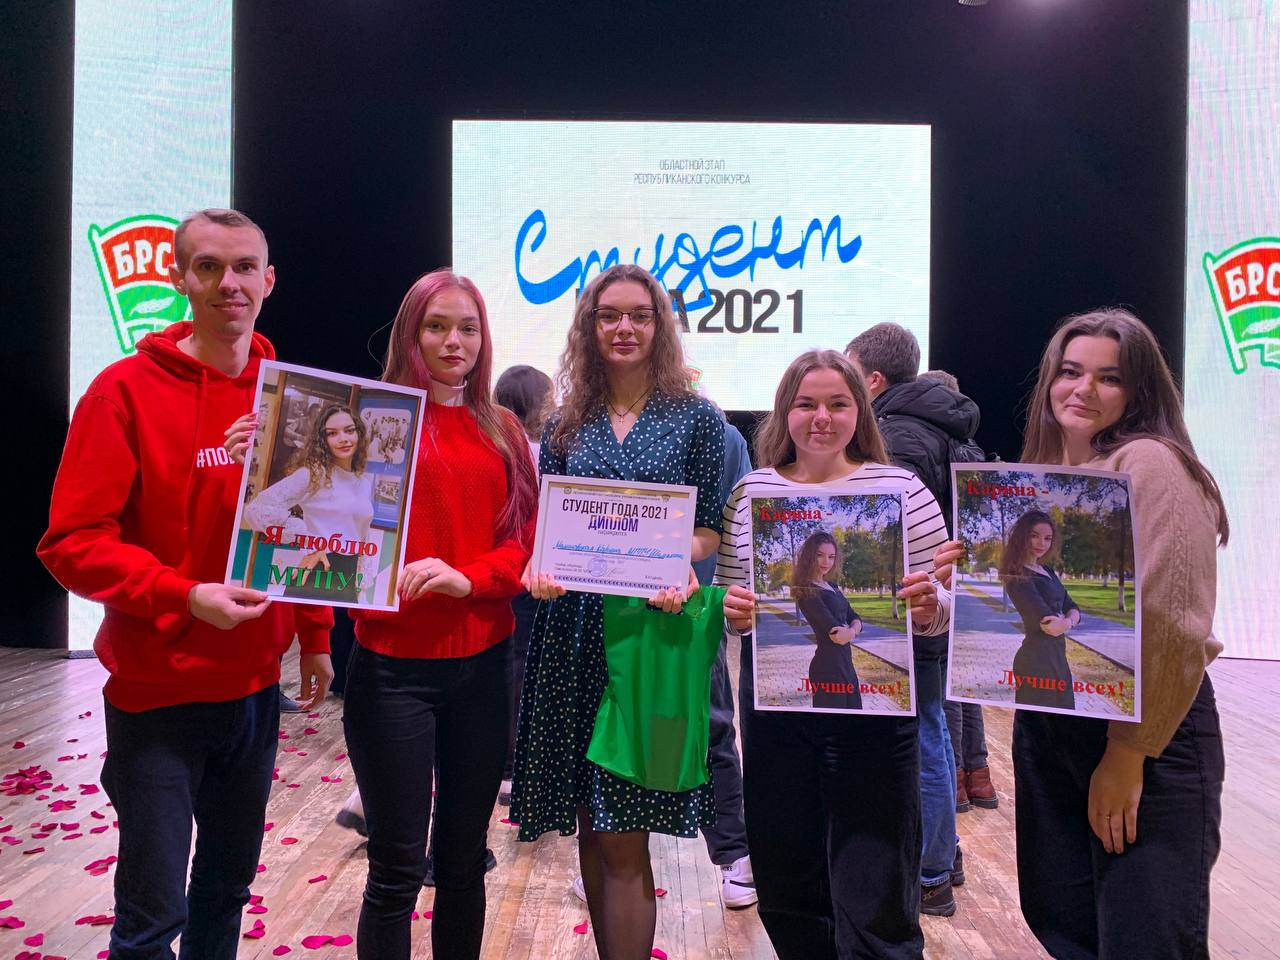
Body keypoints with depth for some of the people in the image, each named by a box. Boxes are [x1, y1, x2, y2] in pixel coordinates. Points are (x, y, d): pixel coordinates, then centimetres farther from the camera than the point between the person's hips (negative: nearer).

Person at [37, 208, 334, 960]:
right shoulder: (127, 389, -10)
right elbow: (73, 541, -13)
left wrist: (315, 635, 10)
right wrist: (185, 596, -24)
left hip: (256, 687, 5)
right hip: (157, 692, -4)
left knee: (229, 885, 19)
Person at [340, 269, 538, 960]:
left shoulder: (502, 432, 9)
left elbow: (525, 539, 4)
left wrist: (466, 576, -13)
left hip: (482, 663, 4)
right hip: (394, 664, -3)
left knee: (465, 862, 15)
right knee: (397, 871, 5)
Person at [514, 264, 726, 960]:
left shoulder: (696, 419, 4)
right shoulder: (566, 425, 11)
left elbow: (709, 529, 3)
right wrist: (538, 570, -11)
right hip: (573, 629, 3)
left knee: (623, 838, -3)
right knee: (591, 829, 12)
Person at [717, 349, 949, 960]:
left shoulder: (901, 488, -2)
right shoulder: (751, 491, 5)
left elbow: (943, 610, 1)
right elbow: (724, 598, 11)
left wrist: (928, 606, -21)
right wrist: (731, 610, -10)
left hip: (871, 708, -3)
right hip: (773, 705, 3)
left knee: (875, 909, 4)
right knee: (785, 893, 17)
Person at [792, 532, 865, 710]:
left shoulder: (832, 587, 14)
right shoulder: (806, 591, -14)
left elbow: (855, 618, 6)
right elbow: (835, 631, -22)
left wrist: (852, 630, -14)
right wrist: (851, 631, -4)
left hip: (845, 663, 9)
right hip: (828, 665, -9)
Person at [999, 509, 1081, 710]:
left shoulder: (1047, 570, 14)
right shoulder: (1018, 575, -15)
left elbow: (1071, 607, 9)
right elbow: (1047, 621, -22)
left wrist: (1068, 621, -12)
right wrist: (1064, 620, -2)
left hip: (1056, 655, 9)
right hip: (1038, 657, -9)